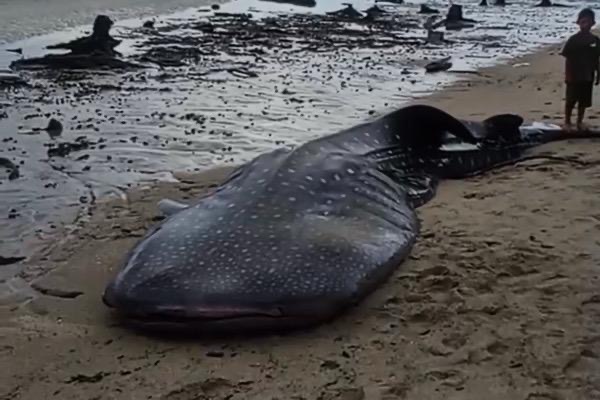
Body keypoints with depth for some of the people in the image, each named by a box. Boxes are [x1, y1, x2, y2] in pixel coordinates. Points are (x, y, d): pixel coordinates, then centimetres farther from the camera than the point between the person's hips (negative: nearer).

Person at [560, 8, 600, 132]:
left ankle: (580, 122, 25)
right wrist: (567, 75, -11)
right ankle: (567, 122, 17)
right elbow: (567, 59, -8)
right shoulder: (573, 40, -10)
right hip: (574, 76, -4)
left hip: (588, 76, 4)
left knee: (584, 101, 11)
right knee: (570, 100, 4)